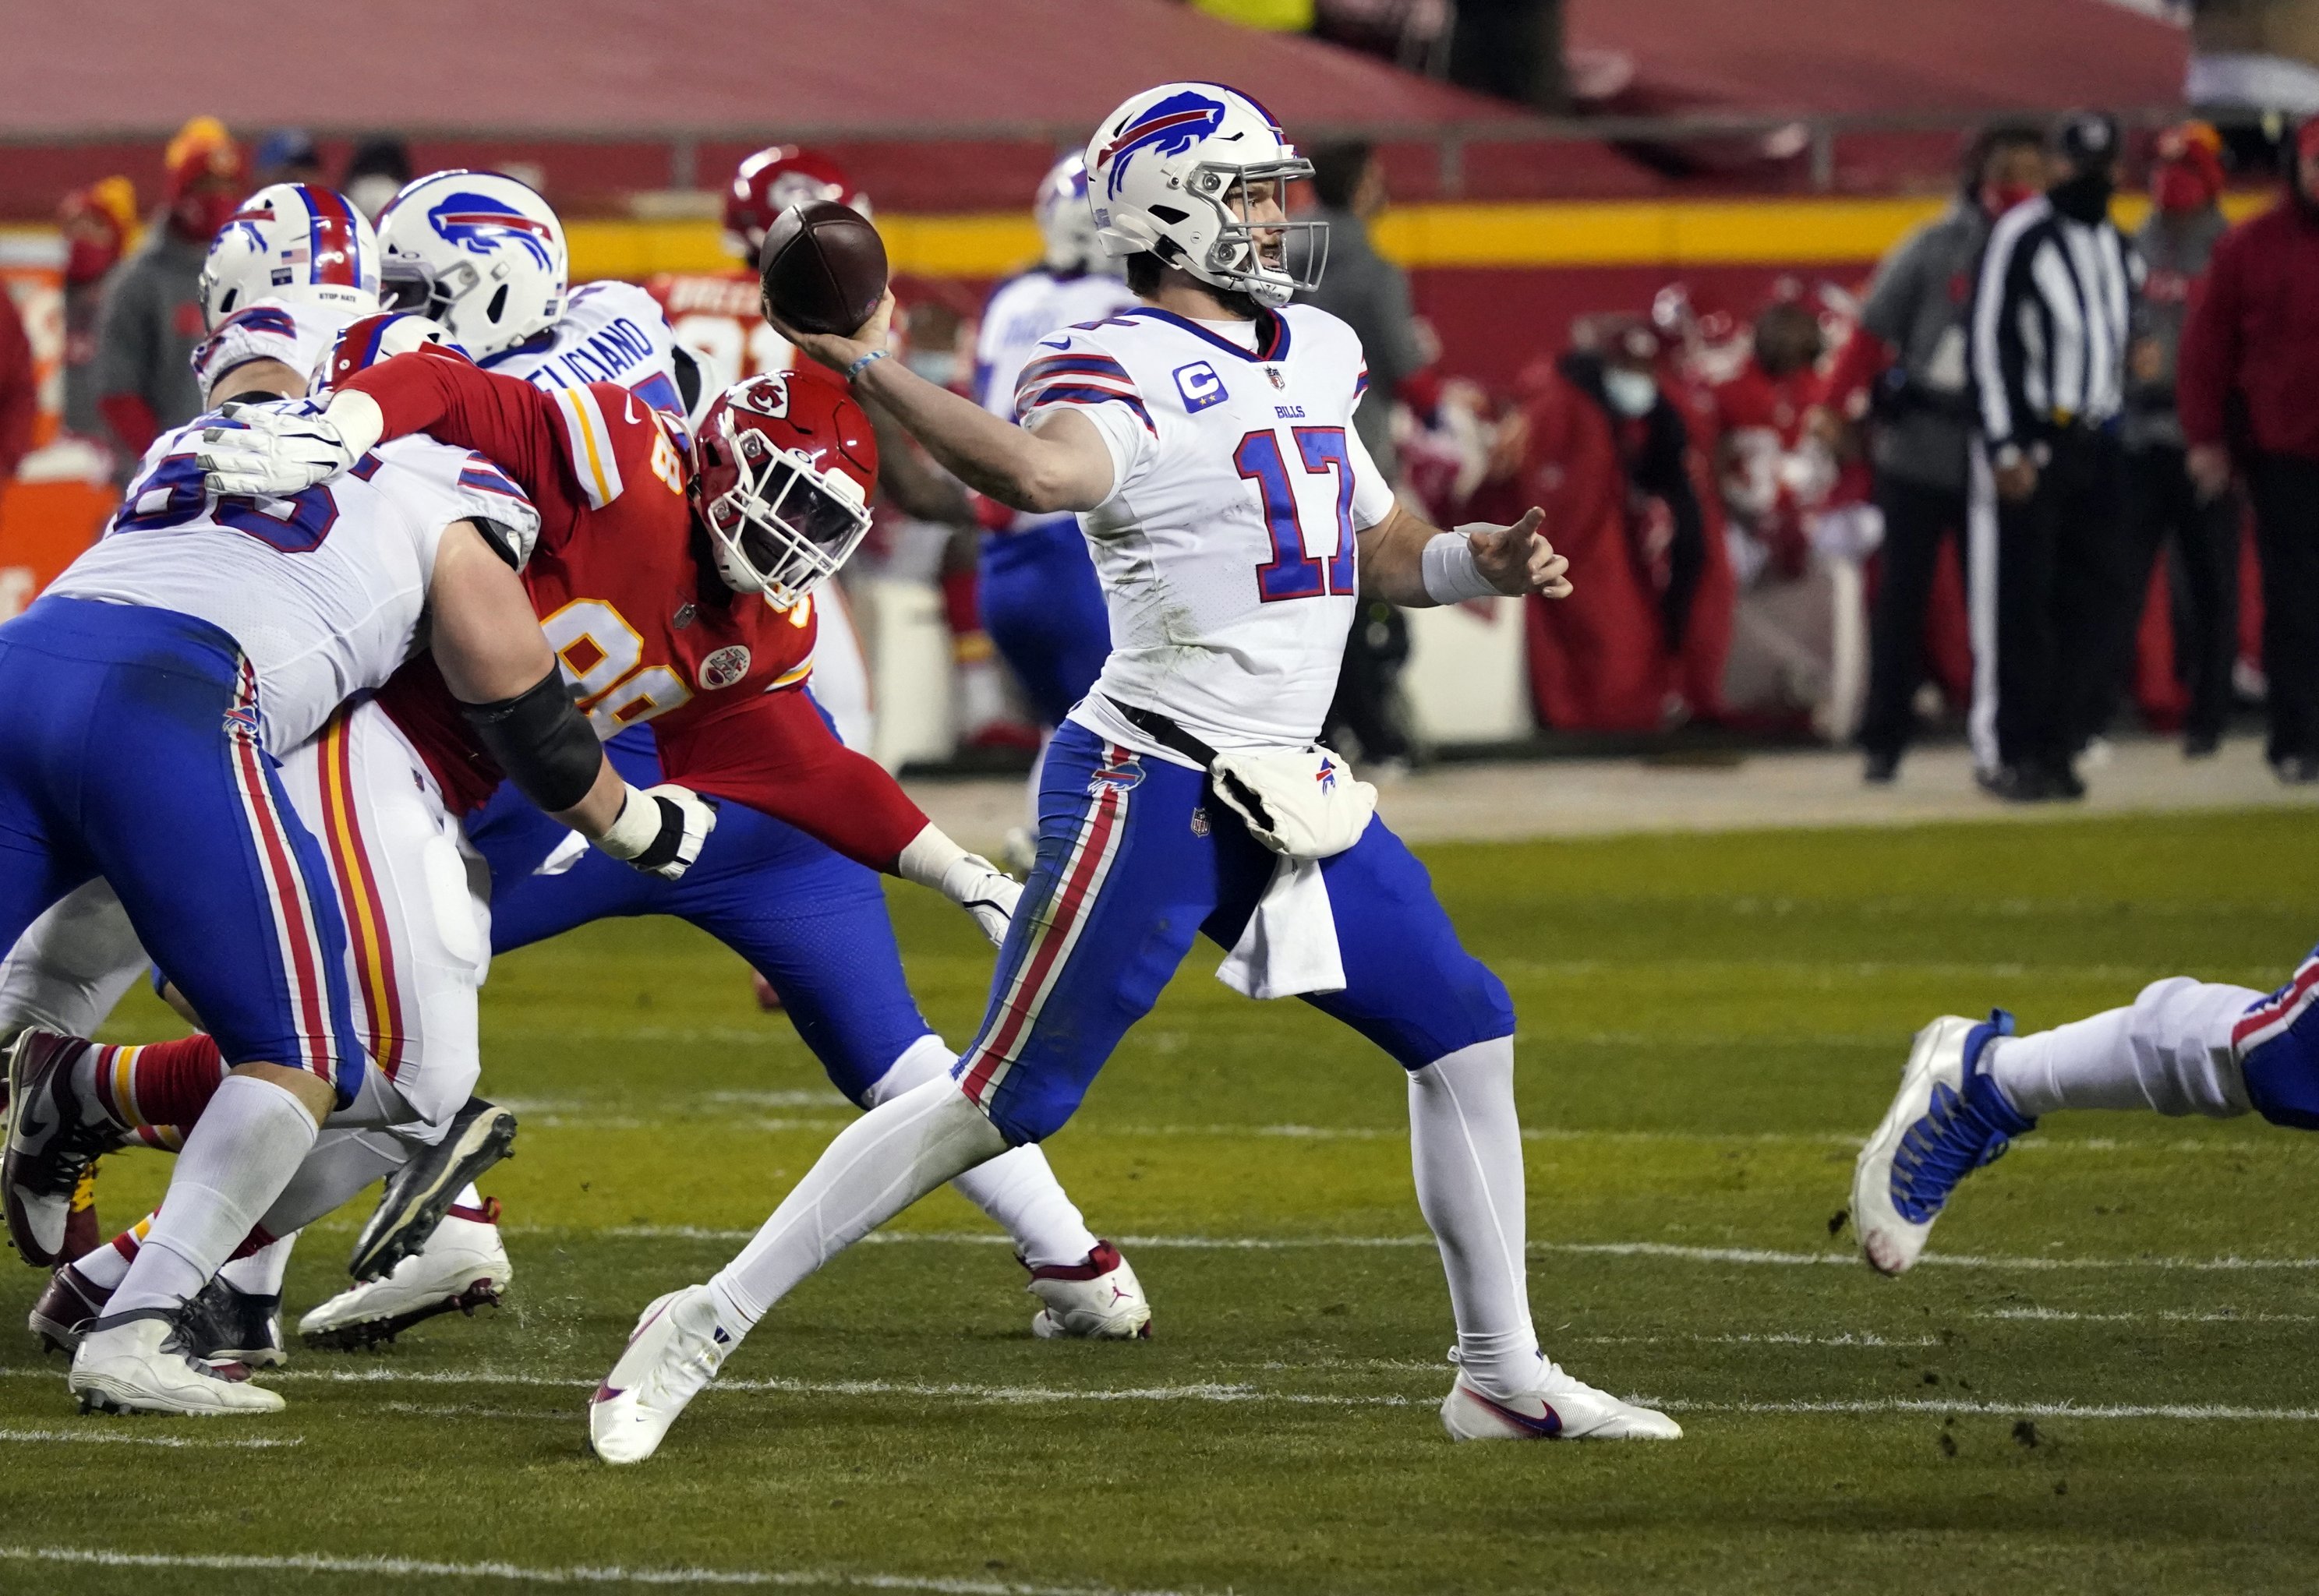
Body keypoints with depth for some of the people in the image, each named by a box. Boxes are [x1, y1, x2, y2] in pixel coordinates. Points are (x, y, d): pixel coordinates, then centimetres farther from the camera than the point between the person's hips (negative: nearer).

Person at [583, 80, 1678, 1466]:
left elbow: (1375, 546, 26)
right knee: (1005, 1101, -9)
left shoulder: (1315, 354, 14)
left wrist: (1483, 564, 7)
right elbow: (1038, 473, -36)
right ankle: (708, 1326, -2)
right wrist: (870, 372, -45)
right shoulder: (1125, 375, -13)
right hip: (1149, 790, -8)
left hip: (1284, 790, 8)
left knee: (1467, 1035, 9)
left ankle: (1503, 1376, 20)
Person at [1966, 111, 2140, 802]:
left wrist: (2115, 430, 18)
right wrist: (2006, 451, -17)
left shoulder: (2118, 247, 17)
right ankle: (2002, 751, -3)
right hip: (2029, 443, -7)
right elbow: (1990, 344, -12)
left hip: (2095, 449, 7)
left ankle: (2058, 746, 9)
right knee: (2017, 602, -7)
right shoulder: (2020, 237, -8)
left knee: (2094, 600, 3)